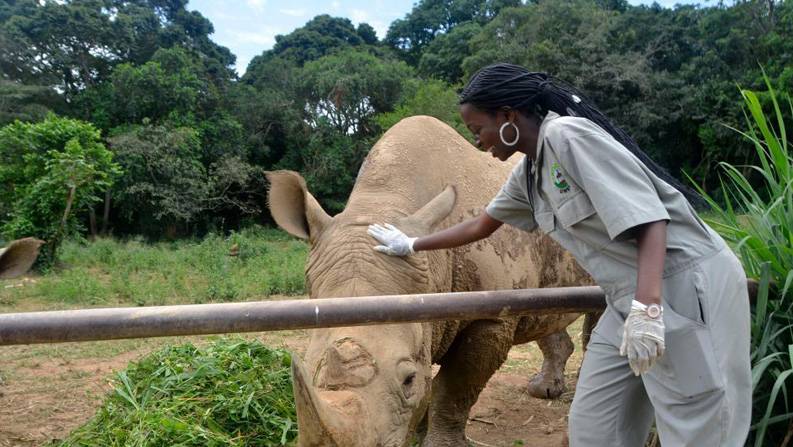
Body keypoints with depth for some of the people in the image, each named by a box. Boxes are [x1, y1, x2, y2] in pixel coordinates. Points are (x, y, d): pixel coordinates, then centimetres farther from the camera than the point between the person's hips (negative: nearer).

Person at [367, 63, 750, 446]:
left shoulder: (568, 135, -16)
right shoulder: (528, 172, 11)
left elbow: (648, 218, -22)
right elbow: (481, 225, 24)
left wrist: (646, 307, -32)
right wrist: (411, 246, 32)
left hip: (686, 285, -8)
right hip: (628, 298, 9)